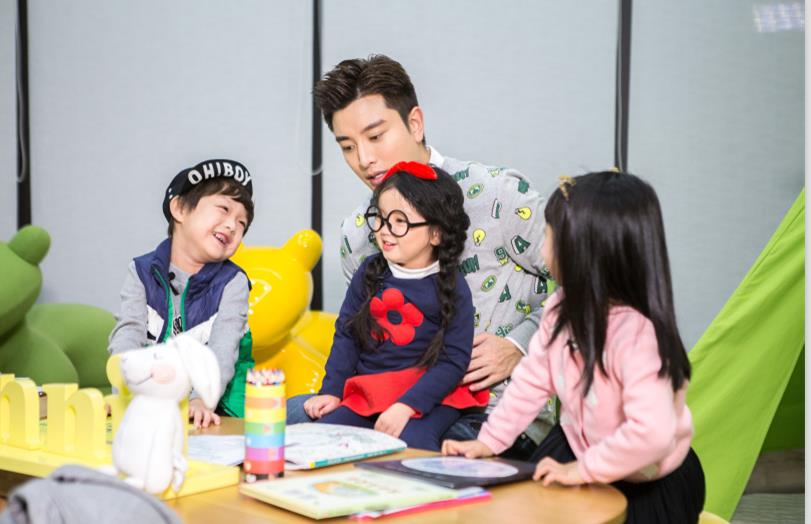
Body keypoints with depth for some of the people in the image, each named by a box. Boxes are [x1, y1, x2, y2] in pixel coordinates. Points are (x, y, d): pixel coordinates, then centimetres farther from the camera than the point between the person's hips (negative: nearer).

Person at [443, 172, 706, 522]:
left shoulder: (639, 333, -35)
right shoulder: (563, 308, -11)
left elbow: (652, 433, -42)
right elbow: (533, 379, 1)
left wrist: (582, 471, -34)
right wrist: (488, 441, 0)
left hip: (646, 484, -6)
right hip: (578, 447, 6)